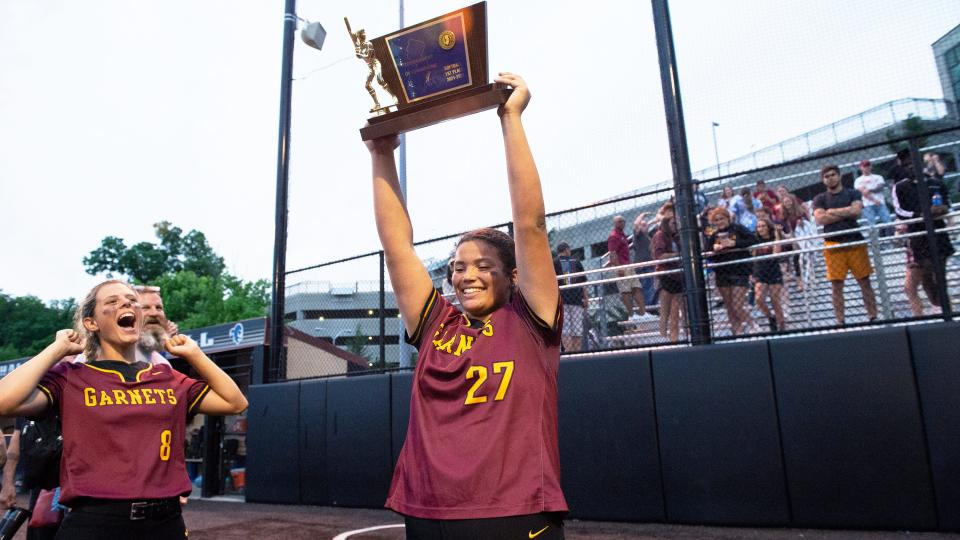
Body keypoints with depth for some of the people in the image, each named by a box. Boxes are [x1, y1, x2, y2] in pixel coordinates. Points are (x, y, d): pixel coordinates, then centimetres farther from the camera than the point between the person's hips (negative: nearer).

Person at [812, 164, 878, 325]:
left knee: (864, 281, 3)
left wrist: (832, 211, -3)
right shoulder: (820, 199, 11)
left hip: (855, 241, 0)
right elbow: (820, 219, -6)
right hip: (833, 244, 0)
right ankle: (840, 321, 4)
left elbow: (856, 211, -8)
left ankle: (873, 316, 10)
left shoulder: (852, 193, 11)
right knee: (836, 285, -1)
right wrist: (846, 212, -4)